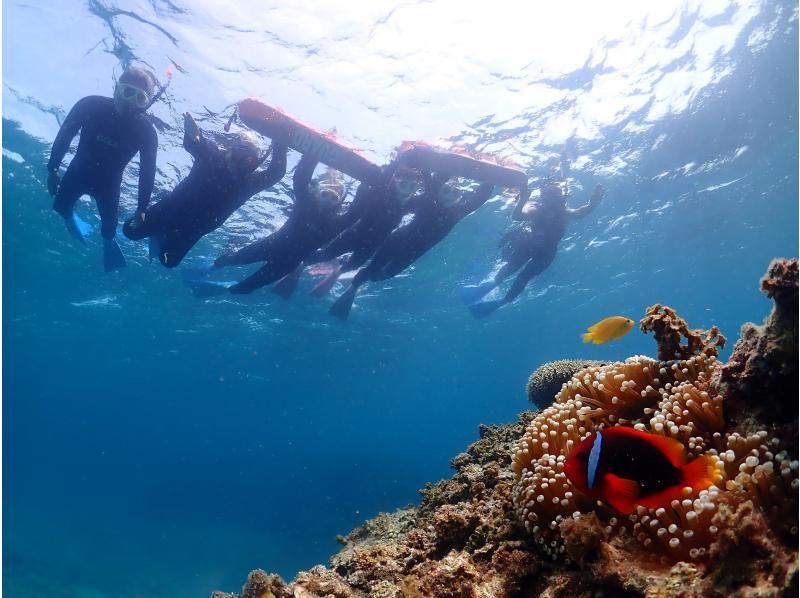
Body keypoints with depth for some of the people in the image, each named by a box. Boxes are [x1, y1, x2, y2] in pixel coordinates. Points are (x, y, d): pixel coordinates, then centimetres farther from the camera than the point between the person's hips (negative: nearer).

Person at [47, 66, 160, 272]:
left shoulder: (146, 132, -27)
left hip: (109, 180, -1)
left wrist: (142, 209, -18)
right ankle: (71, 219, 47)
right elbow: (64, 135, -11)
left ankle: (108, 241, 37)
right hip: (79, 170, 1)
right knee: (61, 206, 11)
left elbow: (147, 171, -19)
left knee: (109, 225, 1)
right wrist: (52, 169, -6)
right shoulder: (90, 105, -25)